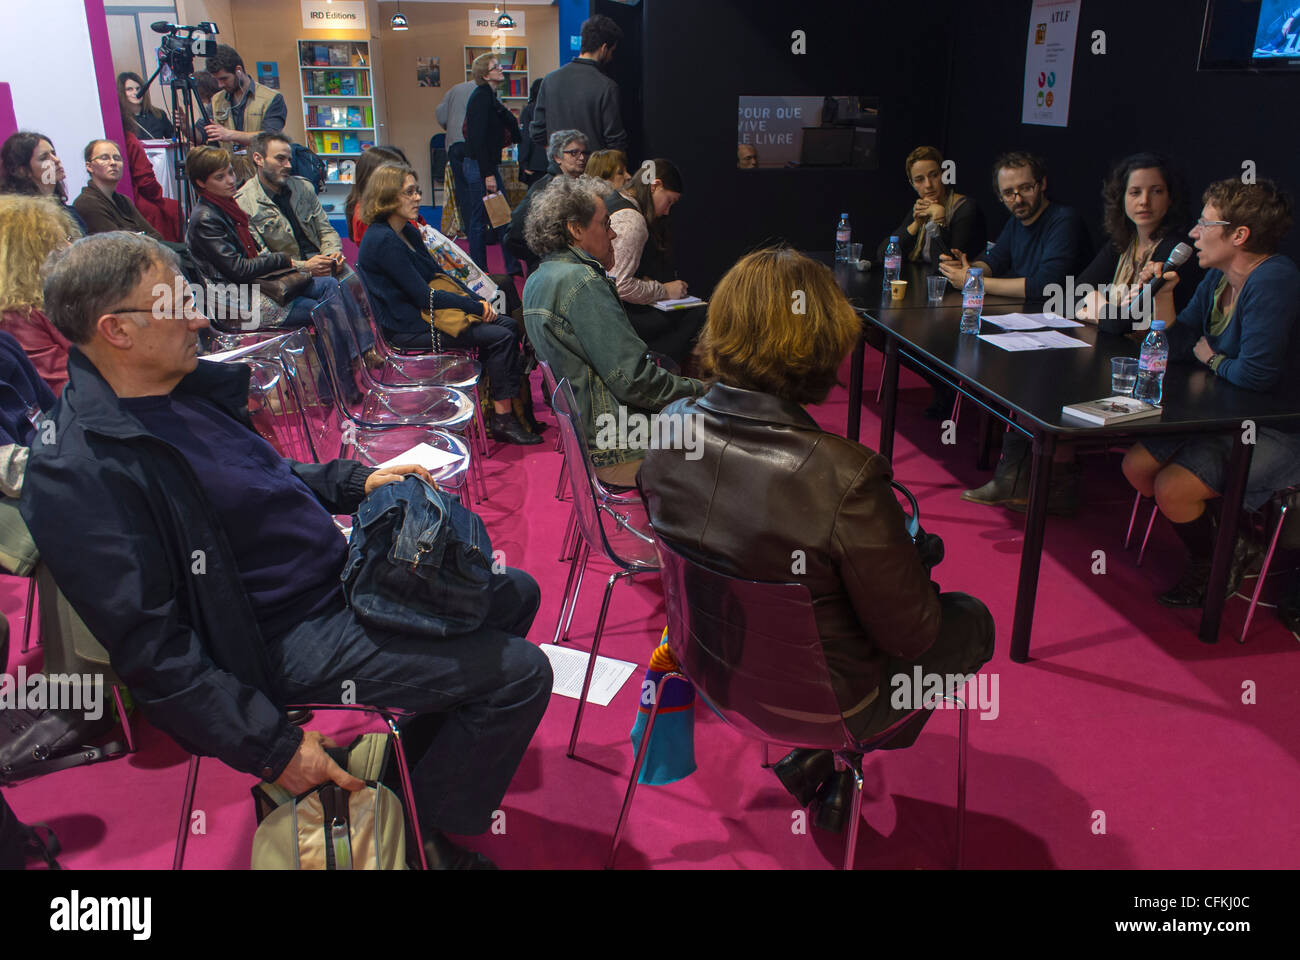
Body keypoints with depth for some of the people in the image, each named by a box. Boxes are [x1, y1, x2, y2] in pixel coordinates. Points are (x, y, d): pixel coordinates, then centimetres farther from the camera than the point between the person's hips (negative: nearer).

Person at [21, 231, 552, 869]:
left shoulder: (182, 391, 5)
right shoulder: (80, 473, -24)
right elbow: (152, 648, -24)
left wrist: (359, 482, 9)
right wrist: (274, 750, -23)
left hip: (338, 574, 10)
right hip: (286, 640, -10)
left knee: (514, 593, 16)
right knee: (521, 673, -14)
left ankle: (419, 761, 26)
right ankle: (425, 828, 9)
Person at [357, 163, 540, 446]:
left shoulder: (407, 231, 11)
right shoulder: (383, 241, -20)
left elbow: (439, 273, 16)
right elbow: (423, 296, -23)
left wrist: (476, 299, 0)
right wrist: (477, 307, -16)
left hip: (423, 313, 10)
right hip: (409, 329, -10)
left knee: (509, 325, 1)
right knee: (500, 336, -17)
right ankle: (503, 420, -10)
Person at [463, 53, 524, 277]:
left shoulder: (489, 96, 15)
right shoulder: (481, 97, -15)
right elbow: (478, 139, -21)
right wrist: (488, 174, -23)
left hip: (487, 165, 10)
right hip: (479, 166, -10)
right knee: (480, 221, -2)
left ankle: (513, 267, 17)